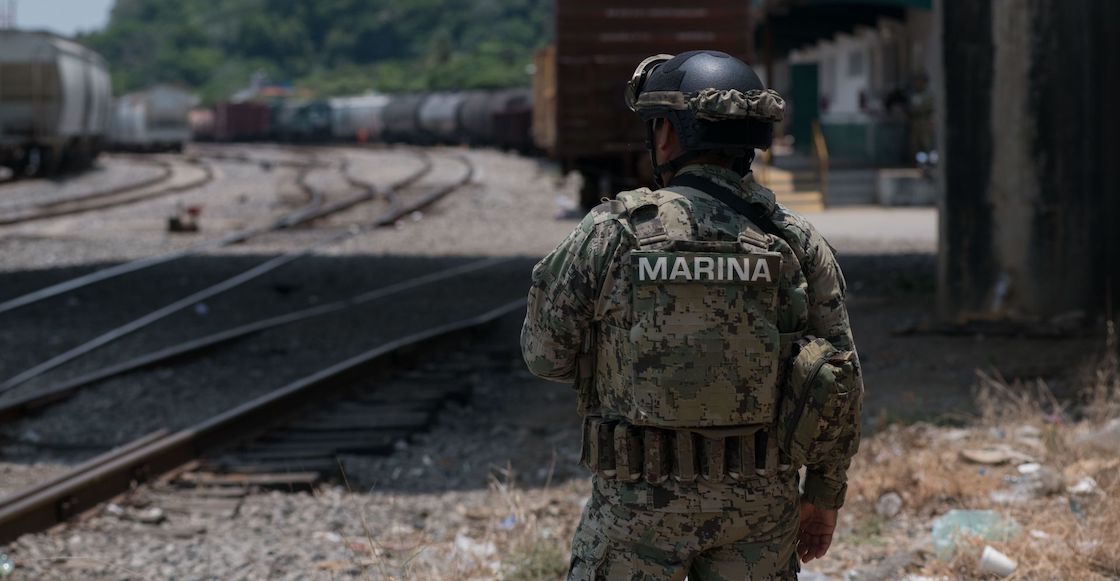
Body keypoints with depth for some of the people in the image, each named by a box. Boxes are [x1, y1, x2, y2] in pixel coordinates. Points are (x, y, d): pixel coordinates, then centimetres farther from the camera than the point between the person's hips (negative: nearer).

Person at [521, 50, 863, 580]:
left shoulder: (611, 233, -9)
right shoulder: (798, 243, -2)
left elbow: (547, 354, 0)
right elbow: (839, 383, 0)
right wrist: (824, 495, 11)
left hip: (640, 499, -2)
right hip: (758, 498, 3)